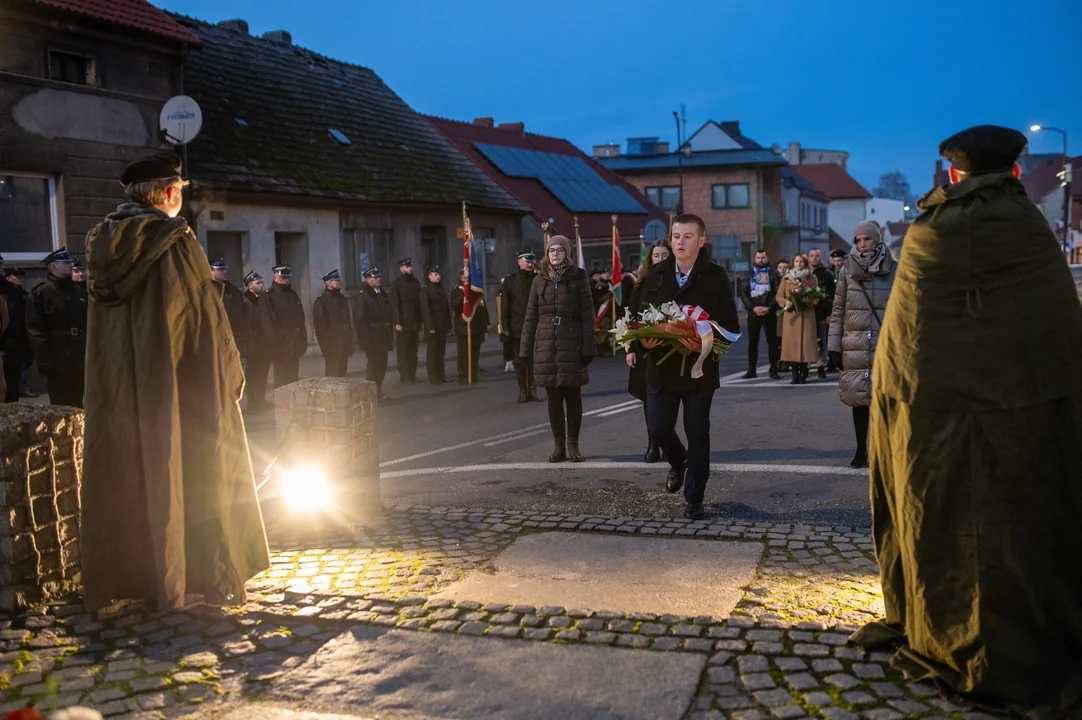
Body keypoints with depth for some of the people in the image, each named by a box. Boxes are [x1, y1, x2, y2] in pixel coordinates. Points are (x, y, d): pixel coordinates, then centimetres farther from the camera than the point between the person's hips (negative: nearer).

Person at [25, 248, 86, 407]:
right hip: (57, 361, -5)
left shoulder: (78, 291, 14)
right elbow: (35, 330, -11)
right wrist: (44, 361, -17)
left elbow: (88, 324, 14)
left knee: (76, 404, 12)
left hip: (79, 360, 5)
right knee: (60, 405, 1)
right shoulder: (40, 293, -4)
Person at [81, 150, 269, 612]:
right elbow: (207, 318, -14)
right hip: (177, 387, -6)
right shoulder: (176, 243, -14)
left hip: (116, 388, 6)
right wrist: (230, 374, -4)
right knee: (191, 476, 4)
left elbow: (104, 323, 10)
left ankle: (112, 581, 22)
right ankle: (210, 577, 10)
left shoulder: (101, 244, 5)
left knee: (120, 474, 13)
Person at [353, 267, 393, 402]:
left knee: (381, 365, 10)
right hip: (372, 338, -7)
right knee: (372, 364, -4)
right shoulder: (363, 296, -9)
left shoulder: (384, 295, 15)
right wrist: (365, 339, -17)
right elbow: (359, 320, -14)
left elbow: (390, 316, 18)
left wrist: (390, 336, 13)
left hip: (383, 337, 7)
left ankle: (378, 391, 19)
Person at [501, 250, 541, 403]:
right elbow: (505, 306, 2)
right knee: (520, 361, 4)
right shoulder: (510, 281, 4)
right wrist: (506, 327, -5)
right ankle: (523, 391, 12)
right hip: (517, 328, -1)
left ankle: (533, 390, 10)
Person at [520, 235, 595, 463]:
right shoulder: (539, 281, 9)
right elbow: (530, 317, 8)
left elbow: (587, 316, -4)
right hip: (546, 347, 3)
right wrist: (526, 350, 2)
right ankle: (559, 445, 14)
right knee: (553, 397, 6)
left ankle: (572, 444, 15)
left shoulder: (578, 279, 0)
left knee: (573, 396, 5)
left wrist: (588, 348, -11)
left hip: (571, 346, -2)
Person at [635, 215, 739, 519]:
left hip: (700, 369, -2)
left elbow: (731, 326, -3)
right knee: (658, 428, 7)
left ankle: (694, 498, 16)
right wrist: (644, 341, -15)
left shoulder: (715, 277, -5)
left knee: (697, 434, 3)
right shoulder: (656, 275, 3)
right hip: (661, 366, 3)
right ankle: (678, 462, 41)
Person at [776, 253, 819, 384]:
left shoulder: (811, 278, 9)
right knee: (792, 343, -4)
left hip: (806, 315, 0)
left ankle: (803, 374, 3)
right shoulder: (786, 278, 10)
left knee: (805, 343, -4)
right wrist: (786, 302, -13)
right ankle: (795, 374, 0)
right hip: (791, 315, 0)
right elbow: (779, 296, 8)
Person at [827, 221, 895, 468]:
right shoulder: (847, 272, 6)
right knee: (858, 398, 6)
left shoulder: (894, 270, 3)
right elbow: (837, 311, 7)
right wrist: (834, 346, 2)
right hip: (855, 346, 1)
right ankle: (861, 450, 17)